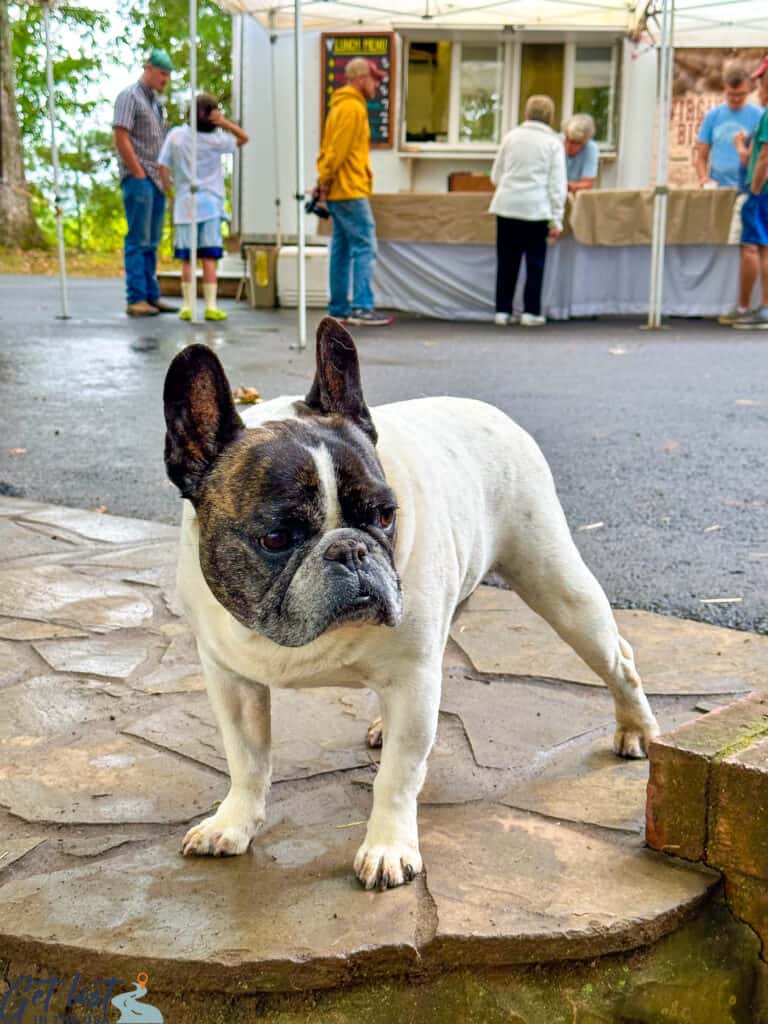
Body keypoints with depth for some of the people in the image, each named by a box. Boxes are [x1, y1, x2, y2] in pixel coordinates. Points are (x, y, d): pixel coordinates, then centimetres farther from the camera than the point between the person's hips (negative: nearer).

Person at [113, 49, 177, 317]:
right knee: (138, 241, -9)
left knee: (151, 242, 8)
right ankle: (136, 300, -9)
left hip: (156, 181, 8)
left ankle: (151, 297, 11)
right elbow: (121, 138, -13)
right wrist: (140, 174, -15)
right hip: (138, 179, -8)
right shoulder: (129, 96, -5)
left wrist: (164, 176, 14)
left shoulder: (156, 101, 21)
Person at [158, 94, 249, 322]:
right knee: (209, 258, -1)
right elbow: (243, 138, 11)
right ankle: (211, 306, -2)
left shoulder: (176, 135, 0)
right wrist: (224, 122, -2)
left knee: (187, 260, 4)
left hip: (184, 205, 1)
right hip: (210, 205, -1)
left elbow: (163, 168, 0)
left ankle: (187, 307, 3)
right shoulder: (216, 140, -3)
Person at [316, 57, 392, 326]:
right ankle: (363, 308, -14)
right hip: (350, 191, -10)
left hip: (339, 192, 10)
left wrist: (324, 181, 10)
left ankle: (339, 309, 13)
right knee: (364, 246, -11)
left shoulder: (342, 106, 21)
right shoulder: (353, 108, -11)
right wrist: (326, 181, -14)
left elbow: (330, 149, 18)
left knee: (342, 248, 10)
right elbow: (338, 150, -18)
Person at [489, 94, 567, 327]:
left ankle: (503, 310, 11)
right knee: (535, 260, 8)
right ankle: (531, 312, 8)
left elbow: (496, 175, 14)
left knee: (507, 260, 8)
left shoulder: (511, 136, 9)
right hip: (536, 208, -2)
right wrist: (556, 219, 0)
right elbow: (557, 184, -2)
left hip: (507, 205, 2)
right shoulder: (553, 143, 2)